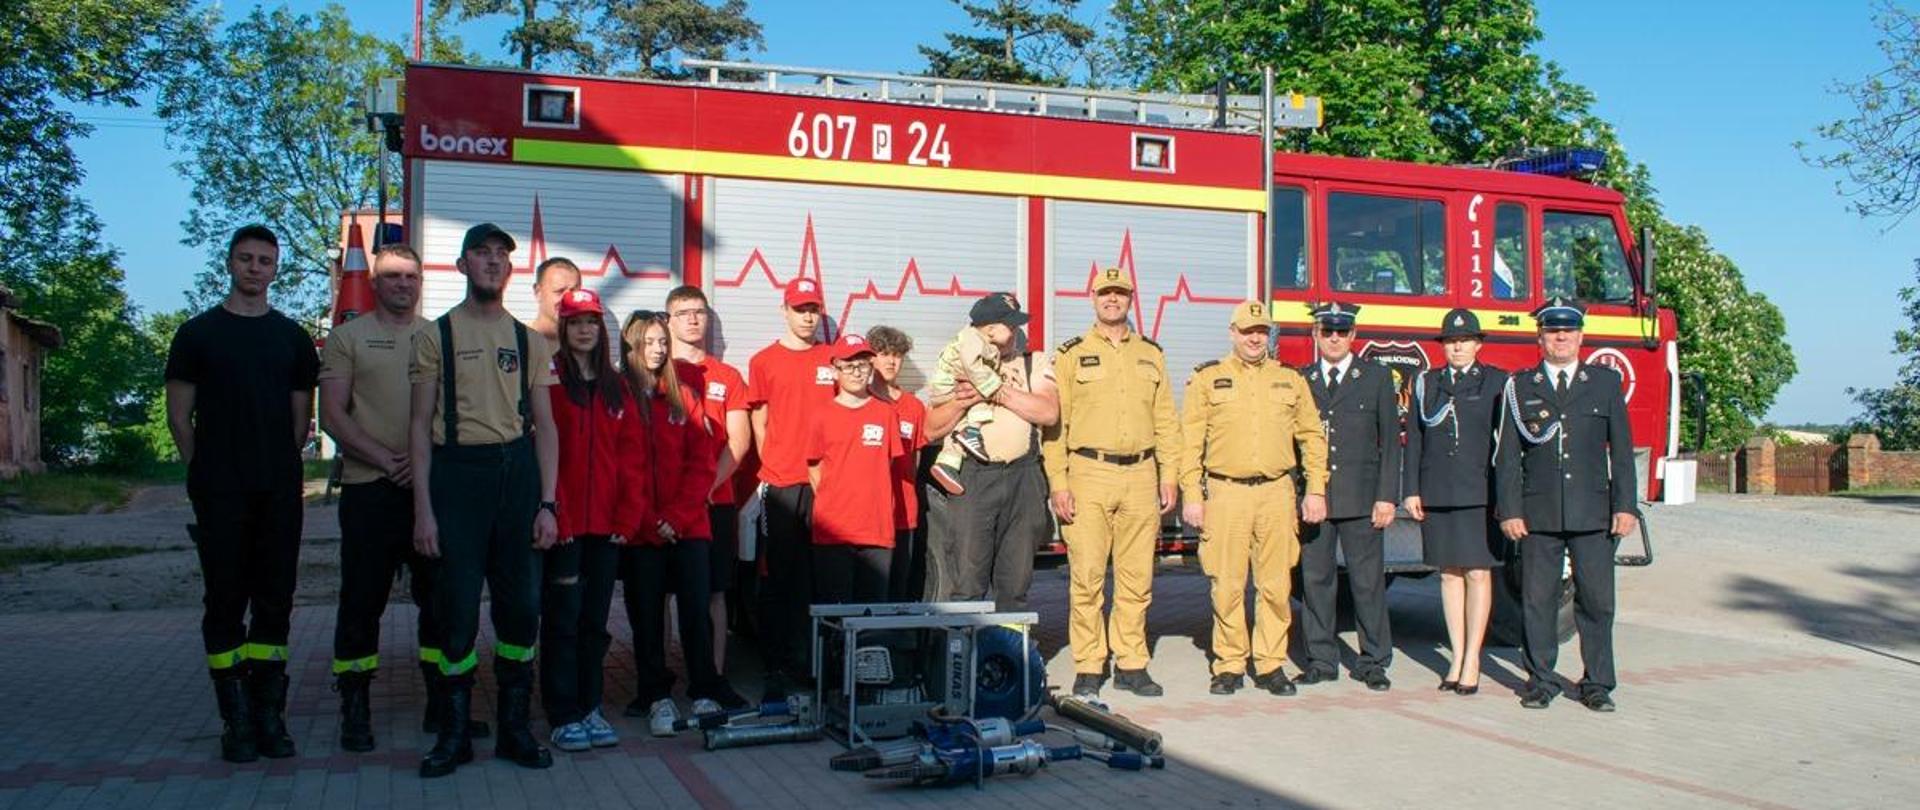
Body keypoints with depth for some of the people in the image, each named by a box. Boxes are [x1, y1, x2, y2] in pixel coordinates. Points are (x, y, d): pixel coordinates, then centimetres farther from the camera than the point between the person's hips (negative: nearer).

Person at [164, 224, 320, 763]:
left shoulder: (292, 337, 11)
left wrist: (278, 467, 4)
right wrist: (206, 473, 2)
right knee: (226, 602, 2)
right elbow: (179, 415, 4)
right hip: (219, 495, -2)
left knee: (275, 601, 4)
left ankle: (269, 713, 12)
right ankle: (236, 719, 7)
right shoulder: (198, 333, 5)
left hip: (279, 494, 2)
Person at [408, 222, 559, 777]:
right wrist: (423, 507, -6)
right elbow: (421, 424, 2)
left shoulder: (528, 340, 12)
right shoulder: (435, 335, 5)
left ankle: (513, 727, 18)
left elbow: (544, 425, 10)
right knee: (459, 608, 0)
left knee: (521, 606, 5)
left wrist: (548, 503, 1)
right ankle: (456, 731, 14)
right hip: (457, 471, -2)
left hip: (517, 470, 3)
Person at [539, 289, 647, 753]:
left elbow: (633, 456, 11)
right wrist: (552, 515, -15)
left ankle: (590, 708, 21)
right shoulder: (548, 380, -4)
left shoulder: (616, 388, 13)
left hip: (607, 526, 5)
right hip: (563, 524, -5)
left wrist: (629, 516, 2)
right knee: (563, 620, 1)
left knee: (596, 620, 11)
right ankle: (563, 717, 8)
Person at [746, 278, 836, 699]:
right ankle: (779, 667, 7)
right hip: (781, 485, -1)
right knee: (780, 577, 2)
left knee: (819, 574, 4)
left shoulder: (833, 360, 10)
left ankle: (815, 661, 14)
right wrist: (775, 469, -1)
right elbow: (759, 426, 7)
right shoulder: (763, 362, 6)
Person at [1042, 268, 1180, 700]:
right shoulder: (1071, 355, 4)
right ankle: (1088, 669, 6)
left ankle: (1131, 664, 15)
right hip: (1089, 474, -3)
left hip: (1140, 476, 3)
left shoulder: (1151, 355, 14)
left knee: (1137, 577, 6)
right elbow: (1054, 422, -1)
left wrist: (1169, 476, 6)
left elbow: (1166, 421, 14)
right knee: (1087, 577, -3)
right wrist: (1058, 483, -8)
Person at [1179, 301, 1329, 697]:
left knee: (1276, 584, 2)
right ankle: (1229, 667, 11)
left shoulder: (1291, 380, 13)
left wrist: (1316, 490, 7)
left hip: (1277, 493, 2)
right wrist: (1191, 496, -4)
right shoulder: (1207, 378, 6)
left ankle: (1271, 665, 14)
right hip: (1226, 493, -2)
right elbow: (1190, 442, 2)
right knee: (1227, 585, 0)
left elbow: (1312, 437, 15)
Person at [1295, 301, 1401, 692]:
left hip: (1361, 499, -1)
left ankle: (1374, 662, 11)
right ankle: (1321, 660, 14)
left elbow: (1390, 442, 3)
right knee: (1316, 579, 5)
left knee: (1368, 581, 2)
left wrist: (1387, 497, -5)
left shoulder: (1377, 378, 6)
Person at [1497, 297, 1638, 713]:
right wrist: (1509, 511, -3)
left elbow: (1621, 450, 6)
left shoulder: (1606, 382, 9)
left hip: (1593, 514, 0)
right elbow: (1508, 456, 4)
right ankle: (1541, 680, 14)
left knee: (1596, 600, 3)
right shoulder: (1520, 387, 7)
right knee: (1538, 601, 4)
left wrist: (1625, 506, -2)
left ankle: (1597, 684, 13)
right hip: (1538, 514, 0)